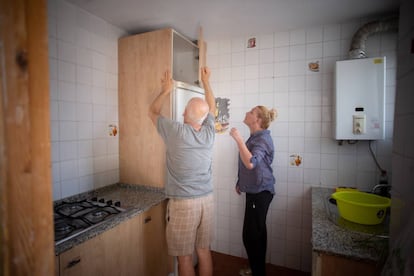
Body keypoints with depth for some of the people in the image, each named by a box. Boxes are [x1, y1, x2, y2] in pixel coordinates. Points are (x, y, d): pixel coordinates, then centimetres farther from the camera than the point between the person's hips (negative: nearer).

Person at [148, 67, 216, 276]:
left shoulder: (177, 132, -16)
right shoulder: (209, 133, -4)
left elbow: (153, 112, 3)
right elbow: (211, 108, 17)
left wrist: (166, 90, 15)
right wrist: (206, 82, 27)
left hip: (183, 203, -5)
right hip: (206, 200, 5)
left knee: (184, 256, 11)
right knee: (204, 251, 18)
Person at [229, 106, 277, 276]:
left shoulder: (262, 139, -18)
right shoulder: (254, 137, 11)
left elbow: (250, 163, -35)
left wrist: (238, 139, -31)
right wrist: (241, 183, 23)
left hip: (260, 192, -10)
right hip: (255, 191, 10)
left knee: (251, 235, -1)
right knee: (257, 233, 20)